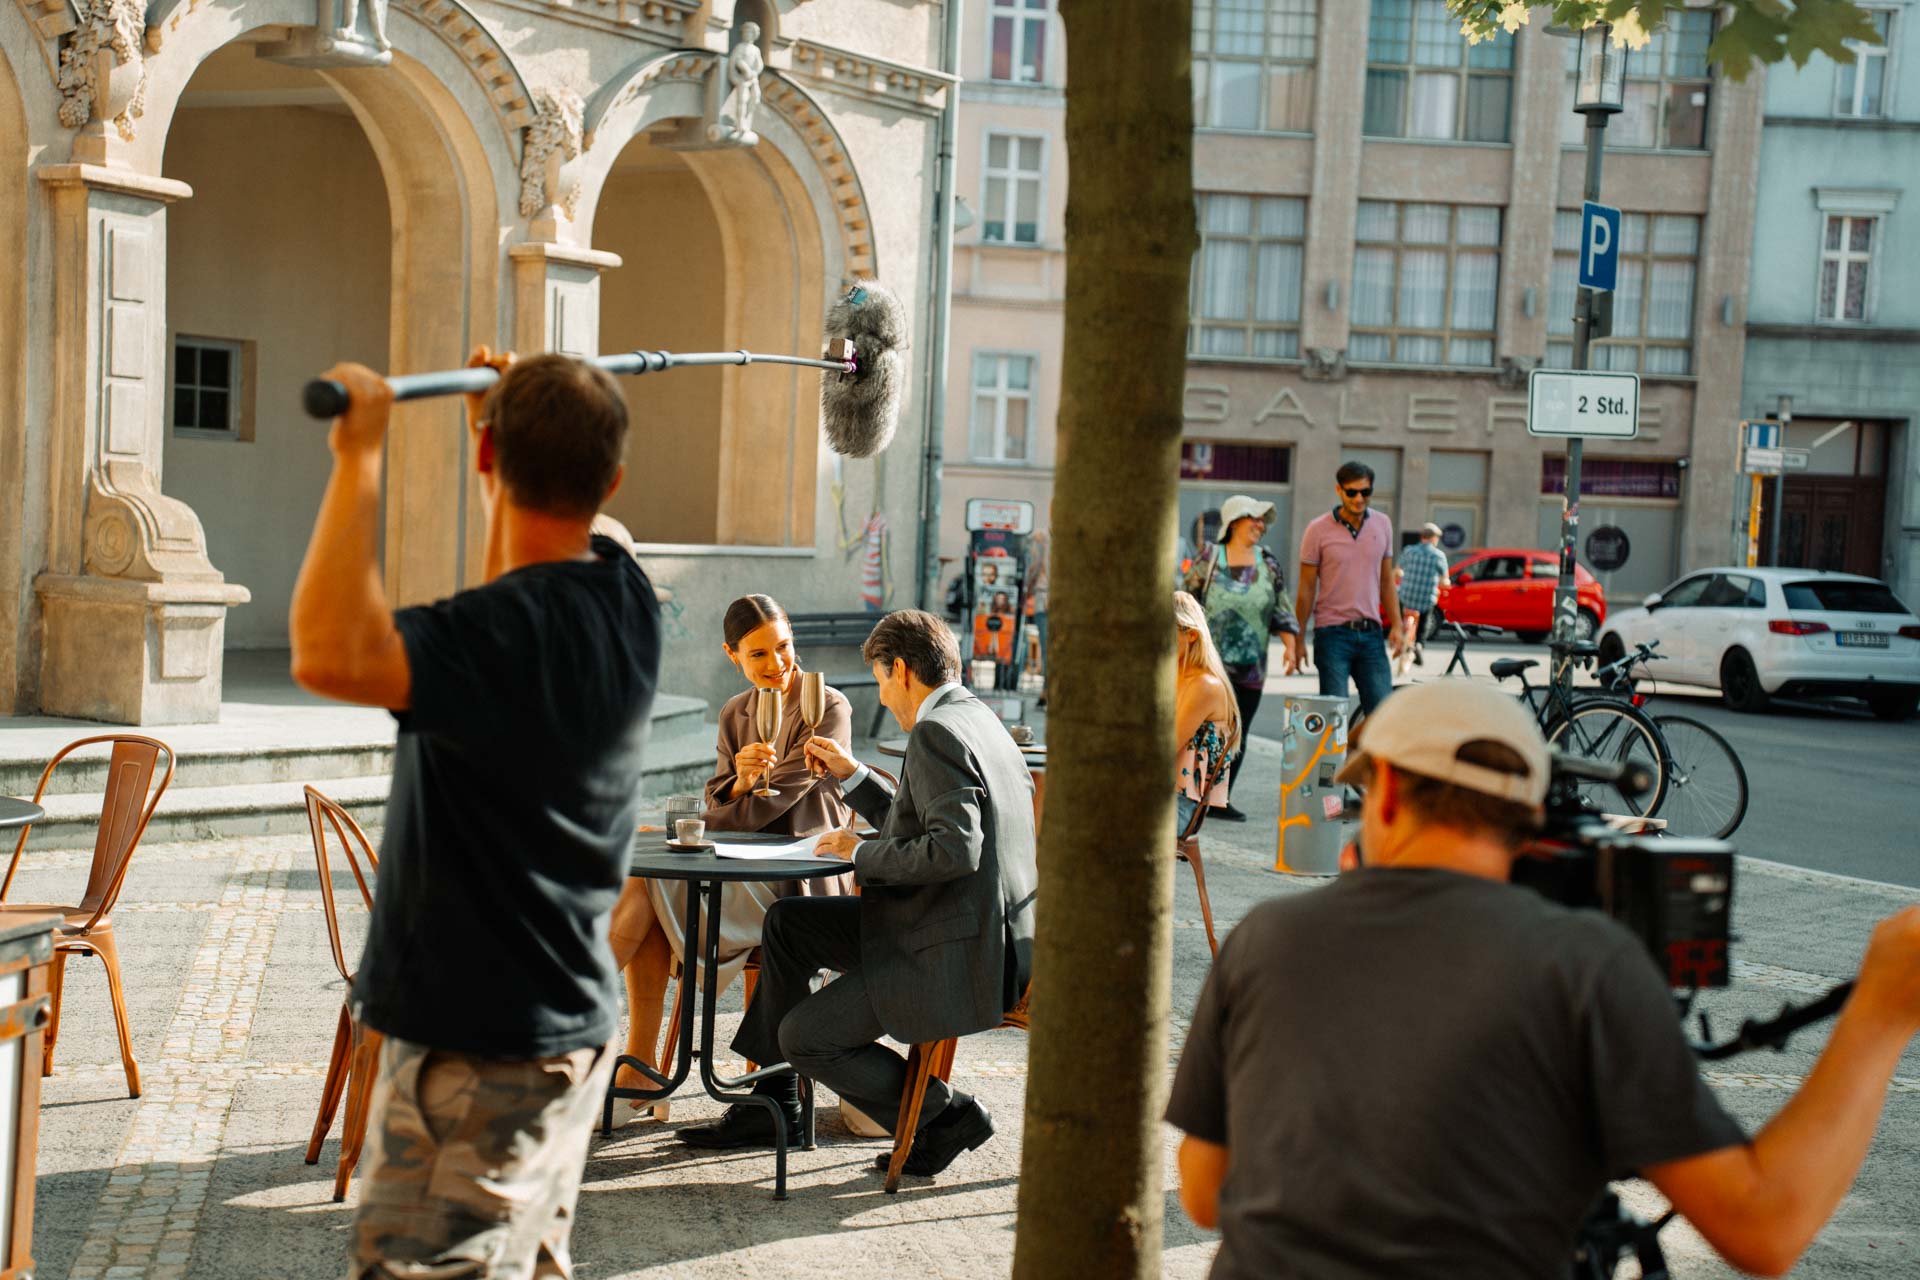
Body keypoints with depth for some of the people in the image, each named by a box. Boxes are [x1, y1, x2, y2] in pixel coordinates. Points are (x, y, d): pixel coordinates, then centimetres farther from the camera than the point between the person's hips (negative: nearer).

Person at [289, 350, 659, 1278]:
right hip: (573, 1021, 9)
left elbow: (330, 656, -43)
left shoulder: (506, 633, -25)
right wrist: (513, 414, 33)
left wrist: (359, 457, -33)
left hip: (476, 1046, -9)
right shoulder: (625, 601, 2)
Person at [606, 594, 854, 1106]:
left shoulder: (828, 709, -7)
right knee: (647, 884, -22)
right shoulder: (736, 714, 14)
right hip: (744, 870, 6)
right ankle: (640, 1068, -20)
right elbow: (719, 806, 8)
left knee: (648, 876, -22)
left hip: (799, 882, -6)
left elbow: (772, 801, -13)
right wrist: (741, 781, -16)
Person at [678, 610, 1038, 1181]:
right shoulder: (978, 720, 15)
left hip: (957, 954, -11)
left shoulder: (937, 732, -17)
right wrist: (851, 774, 24)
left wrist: (861, 853, -14)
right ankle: (772, 1105, 24)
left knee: (805, 1037, -6)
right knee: (787, 921, 17)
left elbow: (954, 849, -28)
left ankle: (945, 1115, 5)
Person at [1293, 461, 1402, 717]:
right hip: (1333, 633, -3)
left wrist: (1396, 625, 6)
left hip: (1371, 632, 4)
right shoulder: (1318, 529, -3)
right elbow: (1307, 588, 0)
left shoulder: (1382, 525, 8)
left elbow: (1386, 581, 15)